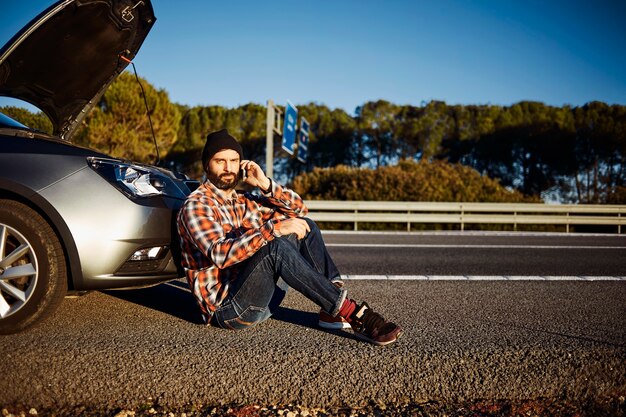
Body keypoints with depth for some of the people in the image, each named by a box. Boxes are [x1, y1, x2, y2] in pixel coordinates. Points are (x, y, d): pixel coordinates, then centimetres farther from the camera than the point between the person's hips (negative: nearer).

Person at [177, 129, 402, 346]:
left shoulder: (243, 201, 15)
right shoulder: (195, 206, -9)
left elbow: (299, 209, 14)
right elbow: (220, 254, -28)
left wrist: (265, 184, -2)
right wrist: (273, 228, -34)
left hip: (259, 298, 8)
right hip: (226, 308, -8)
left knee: (304, 226, -3)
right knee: (275, 247, -32)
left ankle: (333, 310, -13)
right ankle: (354, 313, -29)